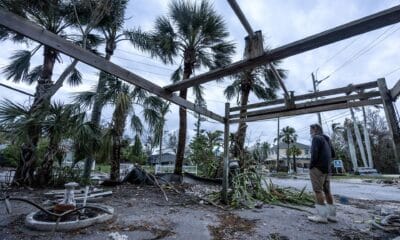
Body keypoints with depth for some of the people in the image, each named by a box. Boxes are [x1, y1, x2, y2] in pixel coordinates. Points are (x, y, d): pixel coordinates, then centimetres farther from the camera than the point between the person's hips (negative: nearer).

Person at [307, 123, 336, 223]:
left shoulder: (316, 138, -9)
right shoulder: (326, 139, 19)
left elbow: (314, 153, -19)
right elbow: (333, 154, 24)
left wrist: (311, 165, -9)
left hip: (318, 168, -9)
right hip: (327, 168, 9)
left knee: (318, 190, -7)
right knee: (327, 190, 12)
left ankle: (322, 215, -6)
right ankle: (332, 215, 17)